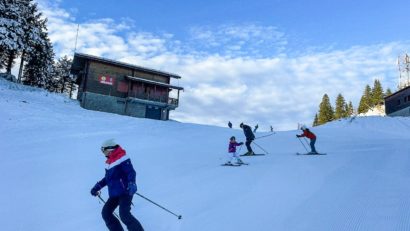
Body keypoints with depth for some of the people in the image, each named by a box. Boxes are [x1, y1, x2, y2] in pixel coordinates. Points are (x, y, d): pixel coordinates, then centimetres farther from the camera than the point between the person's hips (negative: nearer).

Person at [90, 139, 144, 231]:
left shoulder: (122, 158, -13)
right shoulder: (110, 162, 14)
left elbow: (131, 172, -21)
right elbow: (107, 178, 25)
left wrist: (131, 184, -38)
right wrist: (97, 187, 23)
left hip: (125, 192, -10)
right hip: (114, 194, 10)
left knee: (124, 215, -18)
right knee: (106, 213, 7)